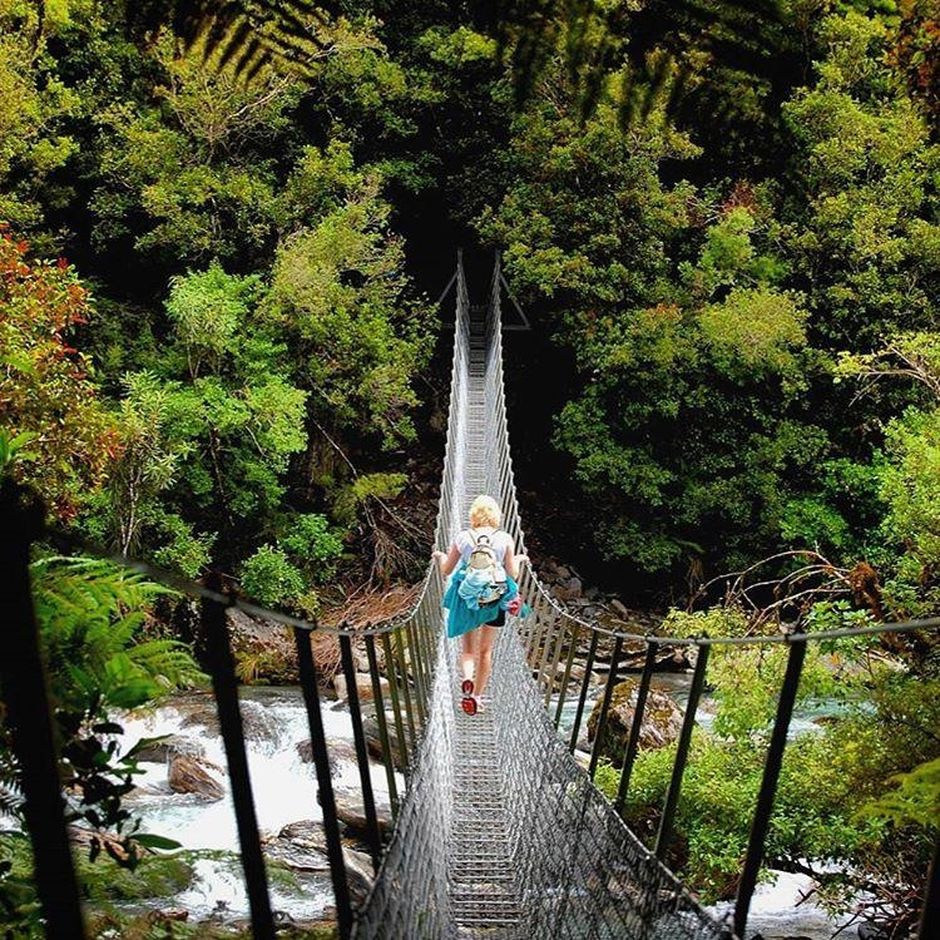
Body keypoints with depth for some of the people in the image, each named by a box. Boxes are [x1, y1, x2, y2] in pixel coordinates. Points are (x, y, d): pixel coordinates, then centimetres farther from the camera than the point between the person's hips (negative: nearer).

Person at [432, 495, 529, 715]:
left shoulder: (463, 537, -6)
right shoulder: (505, 539, -7)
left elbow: (446, 570, 1)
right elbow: (512, 575, -6)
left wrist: (440, 556, 22)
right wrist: (519, 560, 15)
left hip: (467, 598, 0)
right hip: (495, 599, 0)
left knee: (468, 648, 13)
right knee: (485, 650, 16)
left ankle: (467, 677, -16)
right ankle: (477, 696, 18)